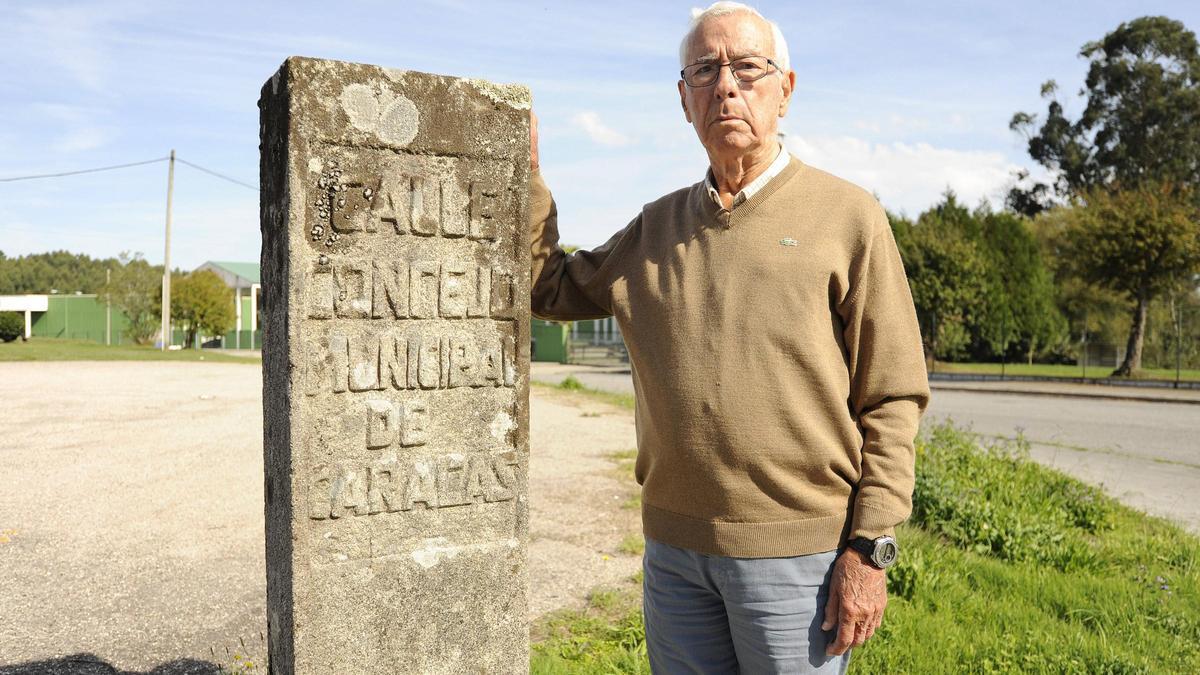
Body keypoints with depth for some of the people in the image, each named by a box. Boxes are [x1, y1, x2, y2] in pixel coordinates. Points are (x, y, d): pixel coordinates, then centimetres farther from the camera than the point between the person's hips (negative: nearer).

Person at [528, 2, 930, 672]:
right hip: (675, 550, 4)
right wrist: (526, 170, 7)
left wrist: (869, 548, -10)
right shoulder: (658, 227, 9)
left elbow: (893, 397, -5)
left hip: (797, 550, -4)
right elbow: (550, 288, 17)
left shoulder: (847, 217, -4)